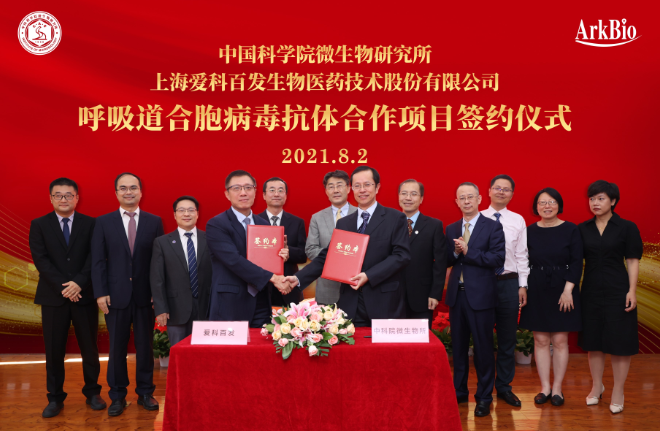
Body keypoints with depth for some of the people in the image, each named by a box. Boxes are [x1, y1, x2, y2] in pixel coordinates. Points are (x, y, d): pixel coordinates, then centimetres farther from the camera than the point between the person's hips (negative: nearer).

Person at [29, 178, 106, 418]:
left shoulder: (90, 224, 4)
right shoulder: (39, 225, 5)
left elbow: (94, 257, -3)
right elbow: (40, 259, -3)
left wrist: (78, 283, -16)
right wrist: (63, 286, -13)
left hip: (84, 294, 0)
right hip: (53, 296, 0)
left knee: (89, 346, 6)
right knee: (54, 349, 5)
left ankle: (92, 392, 20)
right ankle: (55, 398, 16)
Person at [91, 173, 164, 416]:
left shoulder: (154, 222, 4)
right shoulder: (104, 222, 4)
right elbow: (98, 261, 1)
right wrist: (101, 293, -7)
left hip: (145, 295, 0)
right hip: (116, 295, 0)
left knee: (145, 346, 8)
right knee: (117, 348, 7)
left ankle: (145, 393, 21)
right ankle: (117, 396, 19)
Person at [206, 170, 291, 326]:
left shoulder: (264, 224, 13)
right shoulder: (216, 225, -6)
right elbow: (234, 260, -18)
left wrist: (281, 257, -5)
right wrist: (272, 278, -21)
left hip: (261, 306, 5)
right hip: (231, 307, -5)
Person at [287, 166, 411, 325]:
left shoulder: (395, 218, 1)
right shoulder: (343, 223, 13)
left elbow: (401, 255, -8)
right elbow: (326, 257, 10)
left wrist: (368, 276, -17)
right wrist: (298, 278, -3)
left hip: (384, 303, -3)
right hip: (351, 305, 3)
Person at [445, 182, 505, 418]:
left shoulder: (493, 227, -4)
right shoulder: (451, 229, 11)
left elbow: (498, 258, -15)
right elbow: (446, 261, 7)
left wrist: (468, 251, -20)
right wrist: (455, 252, -13)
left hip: (481, 295, -5)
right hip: (456, 293, 5)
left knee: (483, 347, 2)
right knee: (458, 346, 13)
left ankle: (484, 397, 13)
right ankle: (459, 391, 26)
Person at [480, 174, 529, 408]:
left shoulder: (518, 220, 5)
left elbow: (522, 255, 5)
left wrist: (523, 285, 1)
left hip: (509, 283, 1)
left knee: (508, 338, 8)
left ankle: (504, 386, 21)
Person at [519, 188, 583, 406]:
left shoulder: (571, 230, -2)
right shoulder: (530, 232, 3)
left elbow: (576, 263, -5)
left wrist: (568, 290, -12)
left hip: (562, 291, -2)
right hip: (537, 291, 2)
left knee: (560, 341, 4)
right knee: (541, 341, 6)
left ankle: (557, 388, 15)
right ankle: (545, 387, 17)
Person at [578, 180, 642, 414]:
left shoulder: (627, 227, -4)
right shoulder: (583, 229, 5)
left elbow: (633, 261, -5)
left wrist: (632, 291, -11)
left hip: (617, 290, -3)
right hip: (591, 290, 3)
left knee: (619, 341, 2)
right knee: (593, 341, 11)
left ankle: (618, 392, 15)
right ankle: (597, 386, 26)